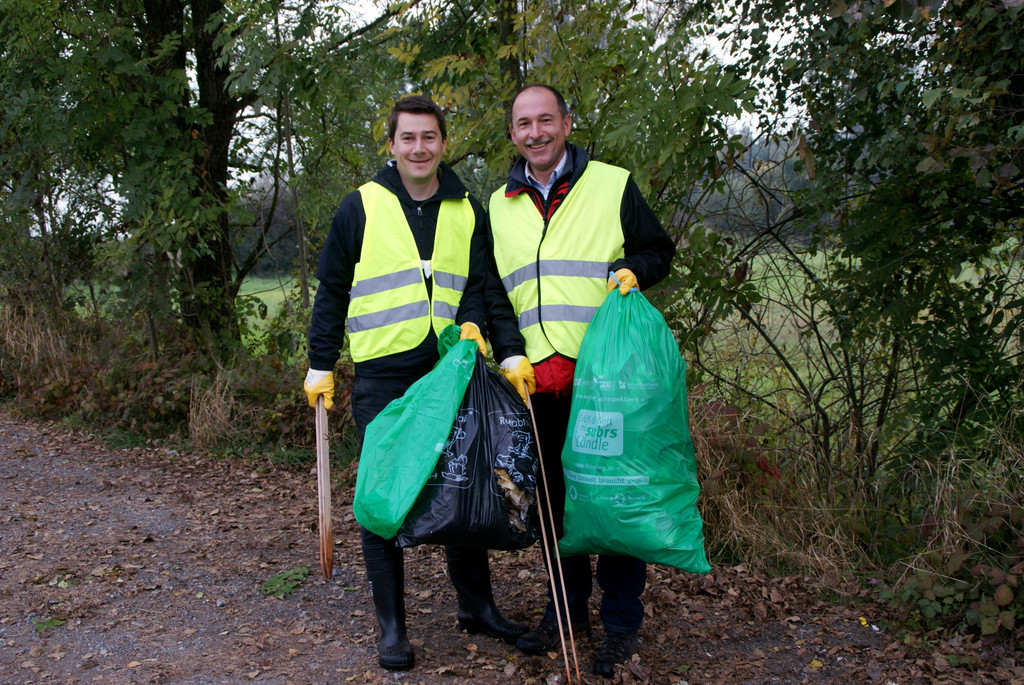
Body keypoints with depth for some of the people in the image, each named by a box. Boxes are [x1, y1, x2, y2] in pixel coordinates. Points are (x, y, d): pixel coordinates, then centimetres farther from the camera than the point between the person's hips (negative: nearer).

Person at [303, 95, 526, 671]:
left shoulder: (467, 210, 10)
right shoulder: (362, 206, 2)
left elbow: (480, 284, 10)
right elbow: (332, 291, 6)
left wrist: (472, 324, -12)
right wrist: (321, 366, 4)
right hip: (382, 376, -2)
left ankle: (478, 605, 25)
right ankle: (392, 625, 14)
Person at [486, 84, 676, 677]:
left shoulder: (613, 185, 3)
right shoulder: (500, 205, 14)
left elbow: (659, 249, 10)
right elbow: (493, 290, 14)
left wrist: (632, 269, -13)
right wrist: (511, 354, 0)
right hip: (539, 378, 4)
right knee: (555, 496, 12)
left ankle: (622, 625, 16)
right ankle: (568, 609, 29)